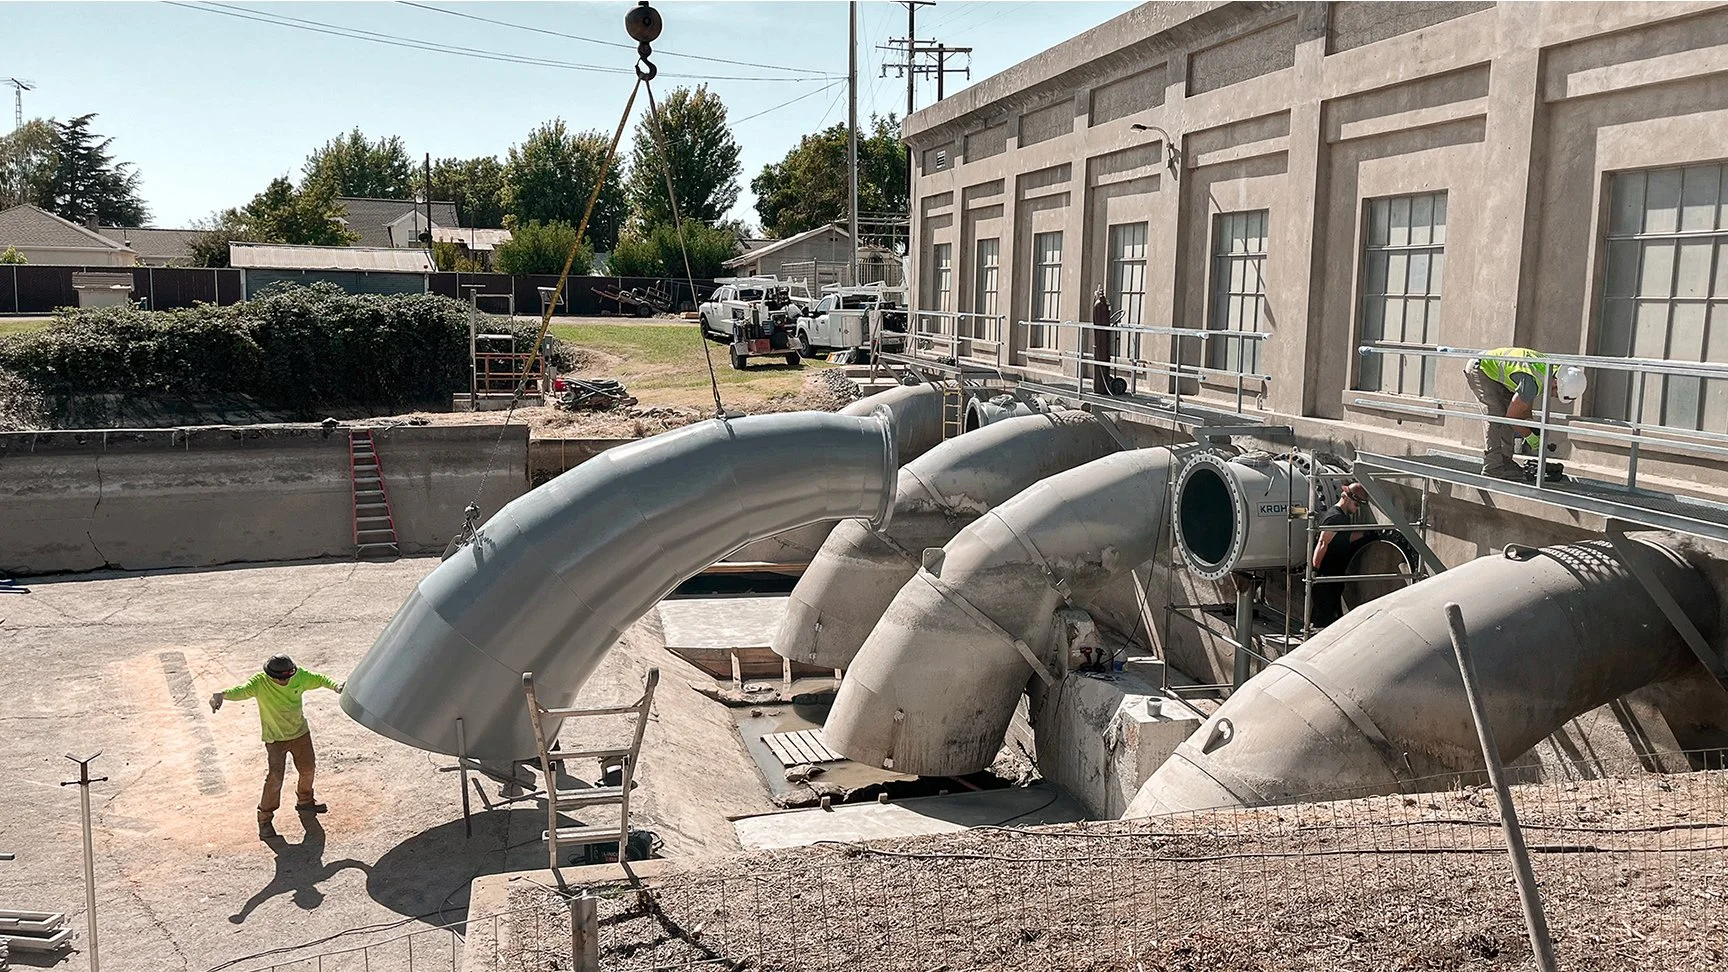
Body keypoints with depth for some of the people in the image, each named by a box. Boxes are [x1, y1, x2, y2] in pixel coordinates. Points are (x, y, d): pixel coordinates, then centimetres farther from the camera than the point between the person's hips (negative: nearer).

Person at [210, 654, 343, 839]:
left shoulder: (299, 676, -15)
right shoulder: (260, 683, -26)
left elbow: (319, 679, 1)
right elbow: (241, 690, -43)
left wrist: (335, 685, -18)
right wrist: (222, 695, -64)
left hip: (300, 733, 5)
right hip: (275, 739, -5)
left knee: (308, 768, 19)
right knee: (274, 778, -12)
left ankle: (305, 801, 46)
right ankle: (265, 818, 7)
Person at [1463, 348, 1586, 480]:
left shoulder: (1553, 367, -4)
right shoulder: (1532, 383, -33)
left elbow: (1528, 398, 12)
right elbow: (1512, 415, -23)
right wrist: (1531, 437, -11)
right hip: (1479, 369, -10)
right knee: (1495, 417, -17)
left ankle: (1505, 461, 8)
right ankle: (1492, 467, -17)